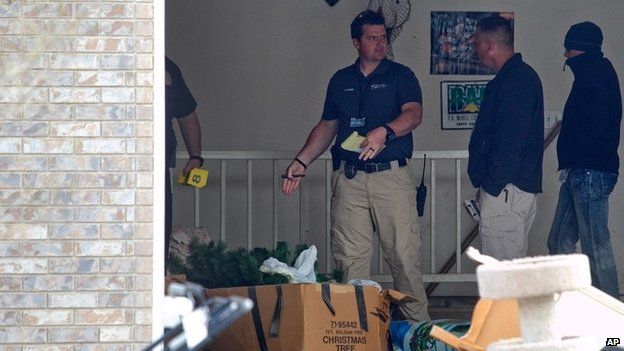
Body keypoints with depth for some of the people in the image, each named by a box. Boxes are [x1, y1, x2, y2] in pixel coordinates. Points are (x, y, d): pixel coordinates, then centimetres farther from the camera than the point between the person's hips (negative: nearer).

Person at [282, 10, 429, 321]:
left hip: (392, 176, -3)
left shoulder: (400, 76, 6)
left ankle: (418, 324, 1)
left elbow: (414, 113, -11)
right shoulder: (341, 80, 17)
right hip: (348, 179, 3)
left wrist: (385, 132, -30)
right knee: (350, 260, -1)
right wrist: (301, 162, 10)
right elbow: (327, 126, 23)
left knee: (404, 255, -5)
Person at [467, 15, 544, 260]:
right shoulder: (520, 76, 19)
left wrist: (492, 186, -19)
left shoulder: (516, 81, -15)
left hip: (506, 189, -11)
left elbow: (510, 140, -21)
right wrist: (487, 184, 21)